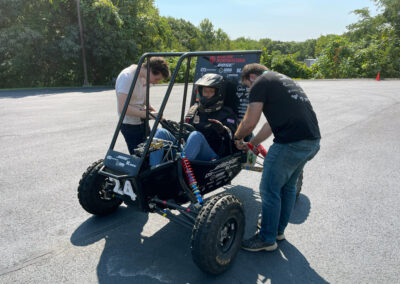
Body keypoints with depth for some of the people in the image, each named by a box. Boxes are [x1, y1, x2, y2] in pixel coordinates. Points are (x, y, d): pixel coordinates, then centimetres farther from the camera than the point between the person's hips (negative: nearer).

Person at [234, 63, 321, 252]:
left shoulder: (260, 83, -2)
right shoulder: (282, 79, 26)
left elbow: (249, 123, -7)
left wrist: (237, 138, 14)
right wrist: (251, 144, 30)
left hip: (291, 143, -10)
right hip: (313, 140, 10)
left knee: (269, 190, 4)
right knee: (288, 186, 21)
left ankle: (267, 239, 18)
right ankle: (279, 229, 37)